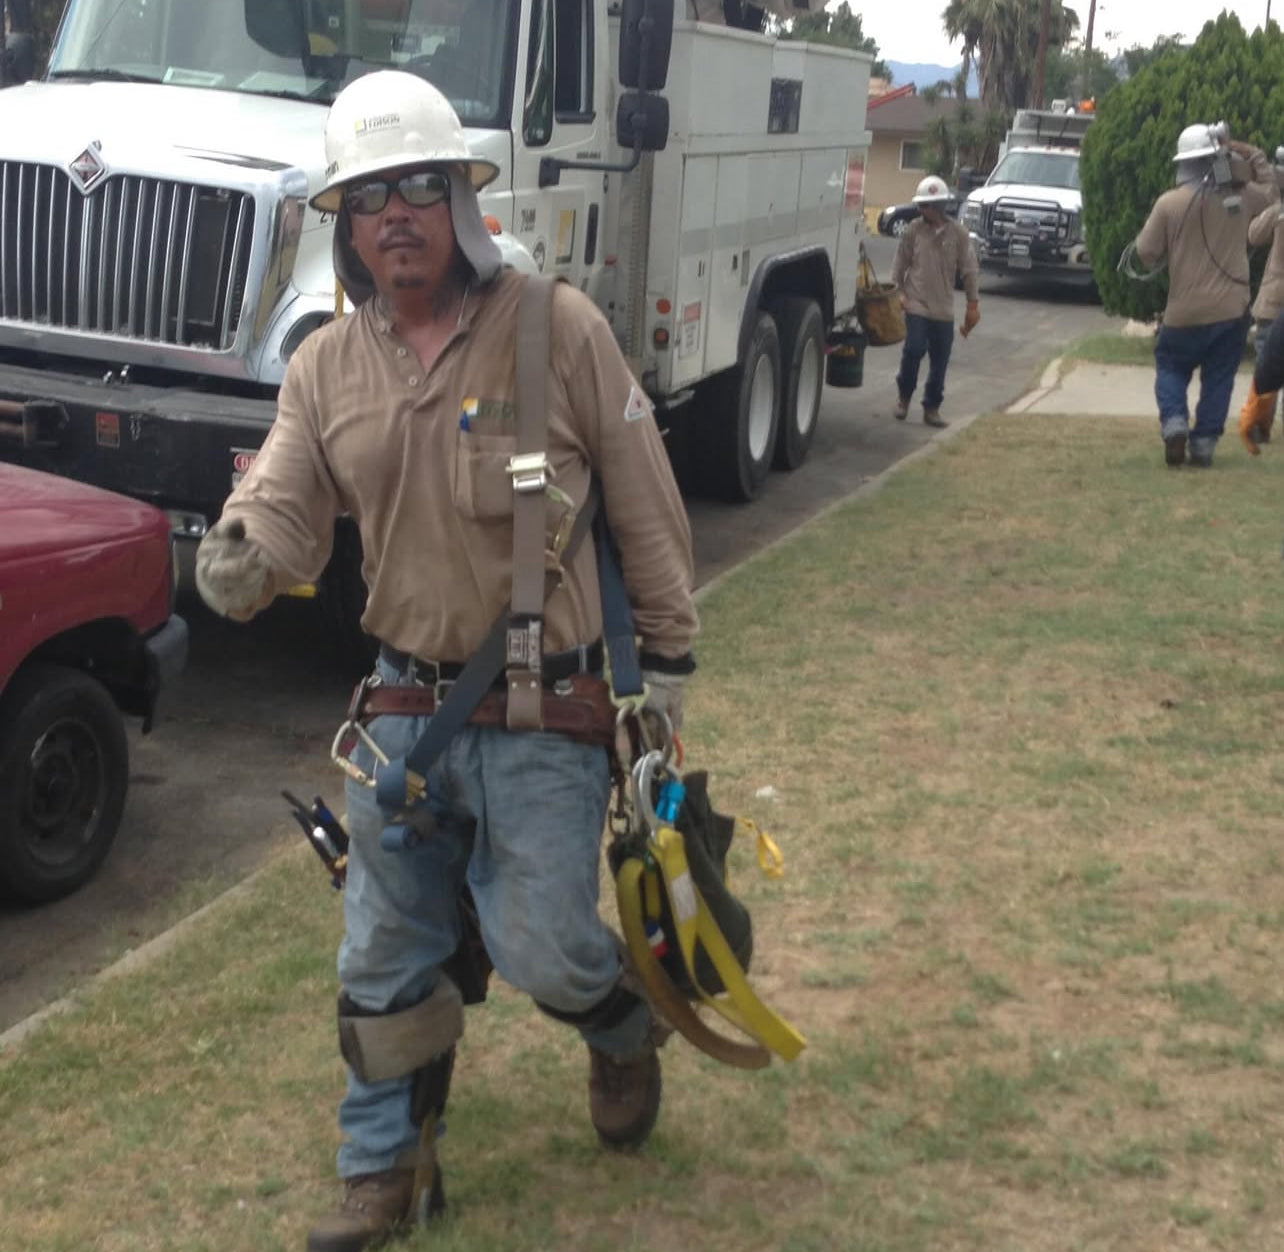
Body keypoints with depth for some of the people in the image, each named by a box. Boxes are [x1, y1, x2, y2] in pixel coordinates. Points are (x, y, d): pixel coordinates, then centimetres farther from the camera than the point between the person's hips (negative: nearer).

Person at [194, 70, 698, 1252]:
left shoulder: (558, 327, -9)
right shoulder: (325, 366, 3)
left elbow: (647, 512, -4)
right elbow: (284, 508, -3)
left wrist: (669, 662, -1)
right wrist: (240, 560, -28)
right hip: (405, 704, 4)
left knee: (542, 950, -1)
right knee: (387, 953, 12)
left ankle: (625, 1025, 36)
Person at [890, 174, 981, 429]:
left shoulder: (958, 234, -2)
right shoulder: (913, 230, -2)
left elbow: (968, 269, 3)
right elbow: (900, 264, 6)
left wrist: (973, 303, 3)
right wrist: (899, 291, -1)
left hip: (944, 308, 1)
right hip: (916, 303, -1)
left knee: (940, 360, 5)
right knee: (914, 350, -13)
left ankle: (932, 408, 18)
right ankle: (904, 394, 12)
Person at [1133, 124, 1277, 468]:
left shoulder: (1168, 203, -10)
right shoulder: (1241, 197, -3)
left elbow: (1146, 253, -5)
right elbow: (1271, 188, 20)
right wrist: (1247, 152, 13)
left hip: (1186, 313, -1)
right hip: (1232, 311, 1)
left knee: (1171, 367, 16)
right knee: (1218, 378, 11)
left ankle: (1174, 423, -6)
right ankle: (1204, 443, 8)